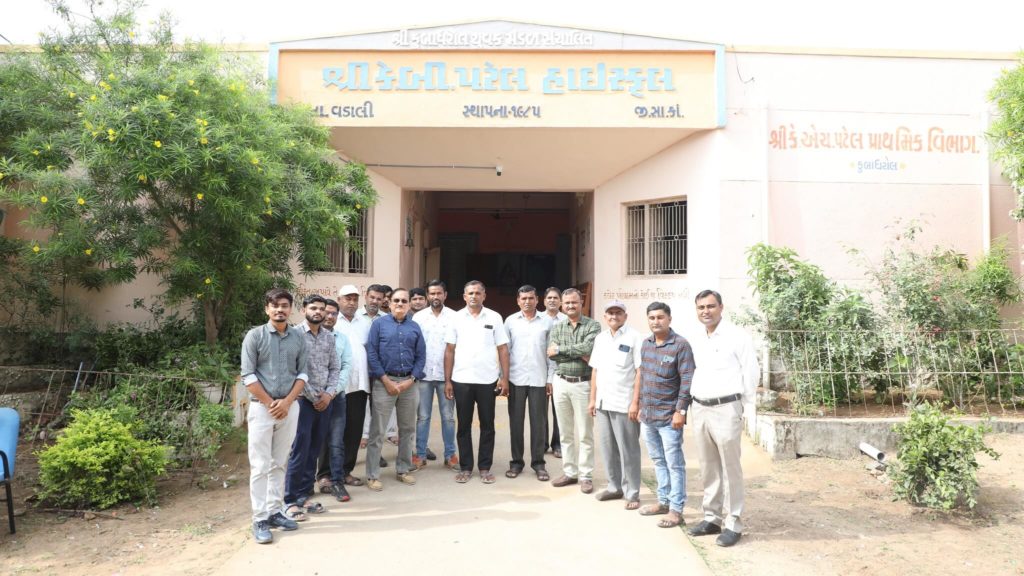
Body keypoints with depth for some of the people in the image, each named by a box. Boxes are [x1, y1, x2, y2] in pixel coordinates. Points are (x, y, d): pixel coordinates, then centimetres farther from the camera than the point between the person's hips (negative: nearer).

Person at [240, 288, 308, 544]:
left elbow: (302, 374, 5)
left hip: (290, 407, 3)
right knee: (260, 466, -1)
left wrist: (286, 401, -8)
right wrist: (270, 403, -10)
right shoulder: (255, 336, -4)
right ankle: (260, 520, 4)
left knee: (279, 464, 11)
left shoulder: (299, 337, 5)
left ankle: (275, 511, 19)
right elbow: (248, 376, -7)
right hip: (261, 407, -3)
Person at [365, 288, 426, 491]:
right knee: (377, 430, -1)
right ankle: (372, 475, 6)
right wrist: (386, 380, -11)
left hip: (409, 382, 4)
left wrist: (411, 380, -6)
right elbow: (371, 354, -5)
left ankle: (403, 469, 24)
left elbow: (421, 356, 7)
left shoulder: (415, 327, 10)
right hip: (384, 381, -4)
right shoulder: (379, 324, 1)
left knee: (407, 429, 11)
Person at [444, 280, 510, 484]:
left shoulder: (494, 318, 2)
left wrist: (505, 378, -5)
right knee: (464, 426, 8)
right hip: (461, 380, 0)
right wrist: (447, 380, -1)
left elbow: (503, 349, 2)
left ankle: (485, 468, 17)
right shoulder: (456, 318, 3)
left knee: (487, 426, 7)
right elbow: (449, 350, 4)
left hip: (488, 380, 0)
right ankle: (465, 468, 18)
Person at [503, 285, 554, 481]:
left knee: (539, 422, 4)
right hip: (516, 379, 1)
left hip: (539, 379, 0)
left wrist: (551, 378, 0)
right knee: (515, 421, 6)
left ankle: (538, 462, 14)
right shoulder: (510, 321, 3)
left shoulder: (547, 321, 2)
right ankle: (517, 461, 17)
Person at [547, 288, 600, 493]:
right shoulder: (556, 328, 8)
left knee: (585, 434, 2)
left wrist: (561, 349, -13)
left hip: (583, 384, -4)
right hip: (561, 383, 4)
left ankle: (586, 476, 12)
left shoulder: (592, 326, -3)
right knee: (566, 433, 11)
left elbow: (588, 349, -20)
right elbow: (551, 353, -7)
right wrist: (578, 353, -15)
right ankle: (569, 472, 22)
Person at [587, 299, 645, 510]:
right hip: (603, 403, 6)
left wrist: (635, 402, -15)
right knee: (607, 448, 13)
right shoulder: (600, 338, 12)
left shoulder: (635, 338, -8)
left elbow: (640, 372, -11)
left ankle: (632, 493, 12)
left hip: (624, 404, -6)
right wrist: (593, 399, 12)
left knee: (628, 451, 2)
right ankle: (614, 487, 27)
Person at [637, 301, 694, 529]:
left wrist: (680, 410, -17)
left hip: (668, 416, -7)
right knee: (658, 461, 17)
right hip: (648, 415, 7)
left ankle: (676, 510, 8)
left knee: (674, 463, 1)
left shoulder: (681, 345, -12)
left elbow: (687, 381, -14)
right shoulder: (645, 344, 9)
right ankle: (664, 501, 29)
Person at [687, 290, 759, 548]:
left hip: (725, 409, -6)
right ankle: (711, 518, 23)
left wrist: (749, 411, -7)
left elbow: (751, 373, -5)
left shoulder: (737, 335, -6)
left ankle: (733, 524, 8)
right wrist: (689, 406, 14)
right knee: (708, 468, 13)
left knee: (730, 469, 0)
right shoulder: (695, 340, 12)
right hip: (699, 409, 6)